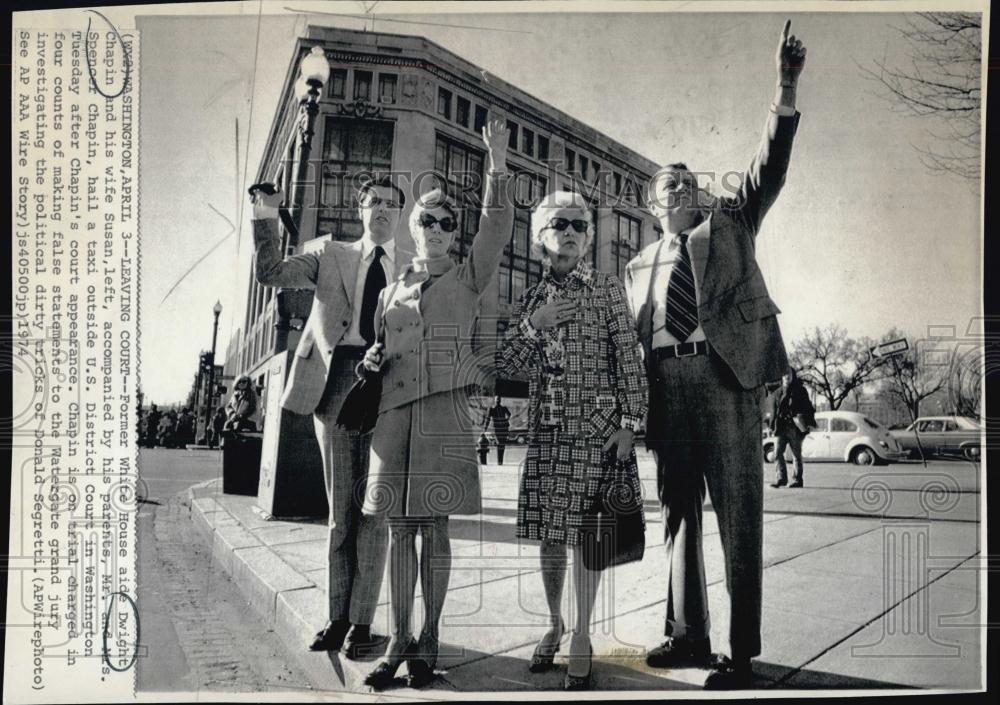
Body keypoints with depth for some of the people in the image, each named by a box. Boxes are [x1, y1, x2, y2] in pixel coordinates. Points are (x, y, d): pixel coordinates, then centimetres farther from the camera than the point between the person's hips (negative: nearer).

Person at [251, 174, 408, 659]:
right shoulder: (332, 256, 16)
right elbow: (271, 272, 7)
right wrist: (265, 217, -2)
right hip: (338, 379, 1)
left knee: (374, 507, 0)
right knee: (340, 506, 7)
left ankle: (361, 623, 7)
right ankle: (337, 618, 14)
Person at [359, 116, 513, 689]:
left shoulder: (467, 279, 11)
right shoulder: (392, 291, 19)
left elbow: (497, 228, -3)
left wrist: (497, 166, -12)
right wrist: (373, 360, 2)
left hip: (445, 410, -3)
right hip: (395, 412, 3)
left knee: (435, 527, -1)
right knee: (400, 528, 3)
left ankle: (429, 642, 7)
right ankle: (400, 642, 10)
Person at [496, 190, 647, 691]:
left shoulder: (607, 289, 2)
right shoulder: (531, 299, 11)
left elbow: (629, 359, -2)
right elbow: (504, 366, 5)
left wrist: (628, 423, -9)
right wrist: (534, 323, -9)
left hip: (597, 427, -3)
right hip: (547, 428, 3)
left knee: (584, 532, -3)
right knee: (549, 532, 9)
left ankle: (581, 639, 9)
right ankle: (553, 625, 26)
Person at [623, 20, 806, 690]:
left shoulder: (730, 221, 15)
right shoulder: (640, 264, 20)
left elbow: (769, 165, 1)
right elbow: (633, 335, 16)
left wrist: (787, 88, -12)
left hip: (726, 372, -3)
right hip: (666, 385, 4)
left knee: (738, 514, -4)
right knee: (679, 512, 10)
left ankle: (742, 651, 2)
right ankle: (686, 633, 21)